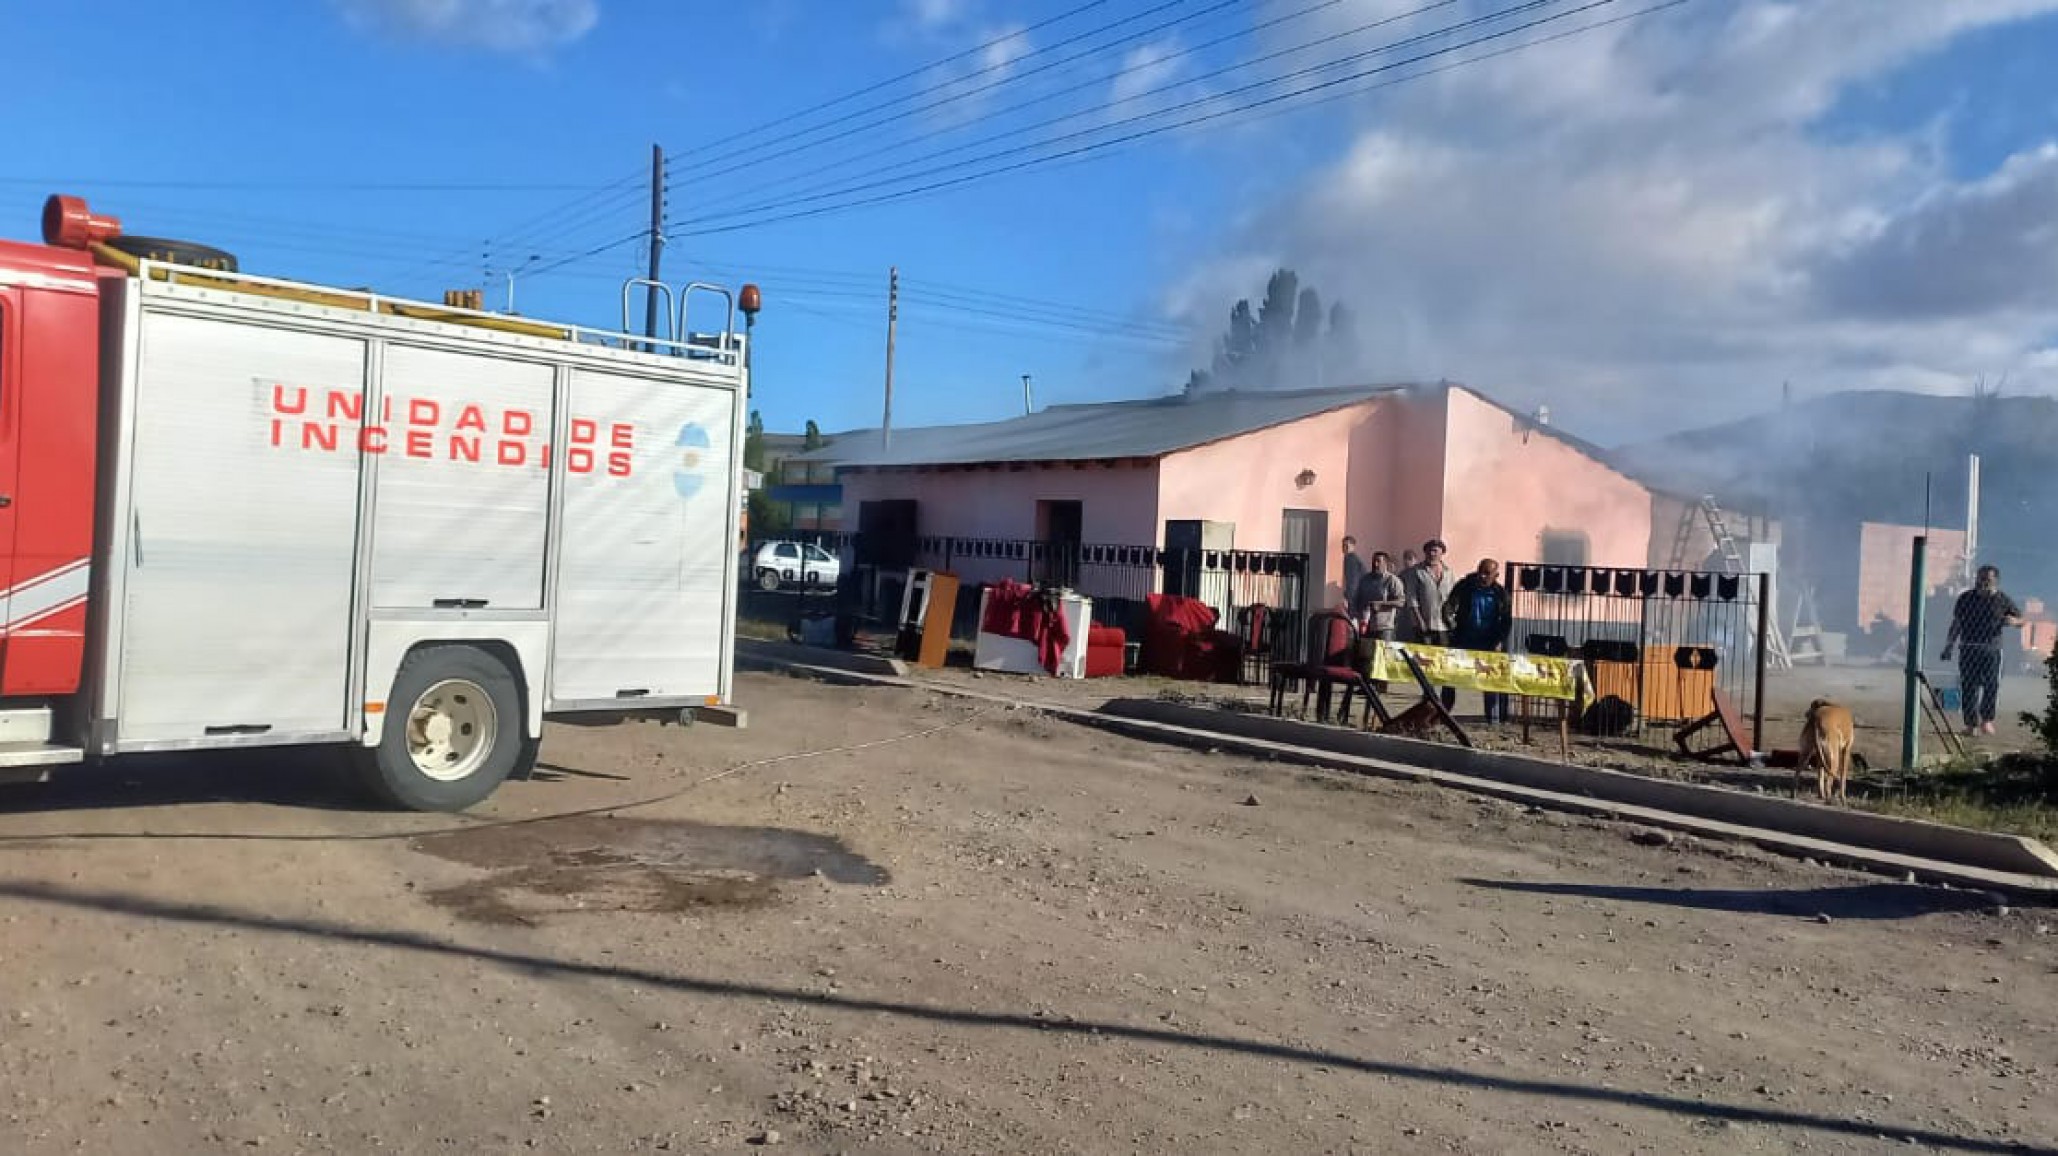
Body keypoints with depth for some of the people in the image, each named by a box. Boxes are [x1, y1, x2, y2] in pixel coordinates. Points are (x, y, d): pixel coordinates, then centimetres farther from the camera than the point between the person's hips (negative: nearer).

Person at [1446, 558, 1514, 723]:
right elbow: (1449, 608, -1)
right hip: (1464, 641, 0)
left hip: (1489, 644, 0)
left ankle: (1494, 718, 5)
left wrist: (1500, 642, -11)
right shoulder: (1465, 586, -4)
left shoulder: (1500, 593, -1)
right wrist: (1449, 618, -23)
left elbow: (1507, 621, 1)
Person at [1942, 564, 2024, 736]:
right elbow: (1956, 624, 14)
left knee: (1992, 685, -9)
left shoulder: (2003, 600, 6)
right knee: (1968, 686, -1)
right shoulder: (1966, 598, 10)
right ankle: (1971, 723, 5)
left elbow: (2021, 620, 13)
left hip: (1991, 649, -1)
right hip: (1968, 649, 1)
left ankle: (1987, 720, 7)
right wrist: (1949, 647, 10)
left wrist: (2013, 621, -12)